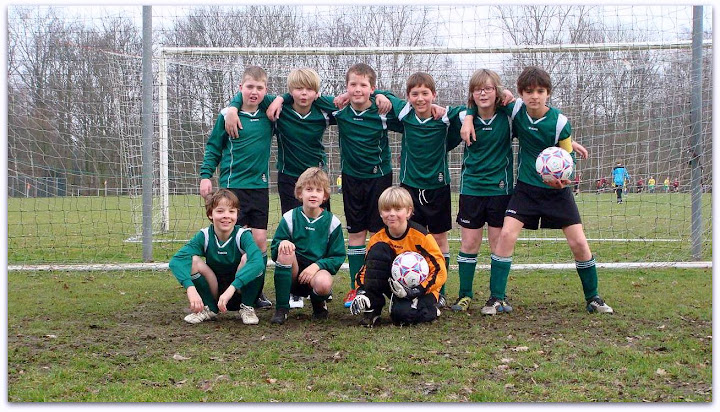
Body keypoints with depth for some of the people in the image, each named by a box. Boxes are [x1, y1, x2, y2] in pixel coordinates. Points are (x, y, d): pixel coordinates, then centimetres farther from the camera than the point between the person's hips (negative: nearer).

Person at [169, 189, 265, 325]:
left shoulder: (243, 235, -18)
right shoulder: (204, 236, -12)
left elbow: (258, 261, -38)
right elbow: (176, 261, -26)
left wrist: (232, 288, -49)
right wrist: (190, 288, -43)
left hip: (240, 292, -2)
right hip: (214, 294, 2)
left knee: (247, 258, -28)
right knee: (194, 260, -21)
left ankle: (246, 308, -8)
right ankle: (209, 309, -2)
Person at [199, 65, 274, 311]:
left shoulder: (269, 114, 6)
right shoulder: (227, 115, -1)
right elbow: (213, 147, 6)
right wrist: (205, 175, -1)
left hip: (260, 185, 3)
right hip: (233, 185, -3)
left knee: (260, 239, 1)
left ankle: (257, 291, 11)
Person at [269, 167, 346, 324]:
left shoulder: (332, 222, 0)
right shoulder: (290, 218, -1)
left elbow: (338, 257, -1)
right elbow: (274, 251, -2)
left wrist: (317, 266, -18)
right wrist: (282, 244, -26)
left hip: (318, 270, -1)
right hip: (292, 275, 1)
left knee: (324, 283, -36)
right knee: (285, 251, -30)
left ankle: (318, 302, 6)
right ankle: (281, 309, -20)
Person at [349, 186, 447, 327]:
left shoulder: (421, 236, -17)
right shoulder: (378, 238, -5)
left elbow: (439, 271, -16)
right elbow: (366, 268, 3)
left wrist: (416, 291, -27)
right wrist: (361, 292, -16)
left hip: (420, 289, -4)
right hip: (396, 285, 4)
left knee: (402, 314, -36)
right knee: (378, 249, -21)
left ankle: (429, 310, 4)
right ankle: (371, 309, -17)